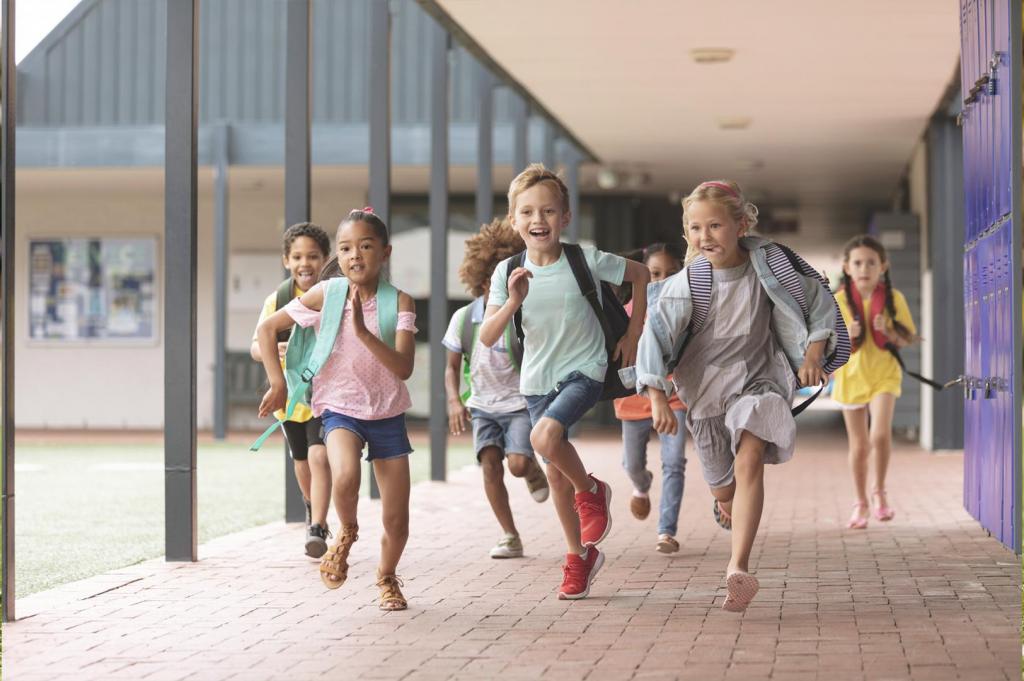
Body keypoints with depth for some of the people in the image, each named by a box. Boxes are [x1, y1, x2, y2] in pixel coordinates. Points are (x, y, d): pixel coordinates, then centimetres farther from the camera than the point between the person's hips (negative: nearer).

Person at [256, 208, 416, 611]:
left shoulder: (398, 302, -10)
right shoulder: (325, 295, -8)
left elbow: (403, 368, -20)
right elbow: (267, 328, 3)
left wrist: (363, 332, -31)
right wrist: (278, 384, -2)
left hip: (388, 415, 1)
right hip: (340, 409, -1)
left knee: (397, 521, 2)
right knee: (345, 477, -34)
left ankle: (387, 577, 35)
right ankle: (347, 533, 0)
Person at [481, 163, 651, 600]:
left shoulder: (586, 260, -13)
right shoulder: (508, 273, -7)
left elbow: (640, 274, 3)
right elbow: (487, 338, -12)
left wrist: (633, 335, 3)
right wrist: (513, 302, -29)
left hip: (584, 371, -4)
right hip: (538, 380, 4)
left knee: (545, 437, -30)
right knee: (556, 473, 10)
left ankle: (591, 491, 0)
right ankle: (579, 557, 29)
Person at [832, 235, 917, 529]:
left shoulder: (893, 298, -2)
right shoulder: (838, 301, -3)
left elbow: (909, 339, 3)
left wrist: (889, 330, -17)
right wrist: (846, 335, -19)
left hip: (884, 375, -1)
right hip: (850, 376, 1)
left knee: (880, 433, -21)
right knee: (859, 445, 8)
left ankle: (879, 492, 1)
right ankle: (861, 504, 23)